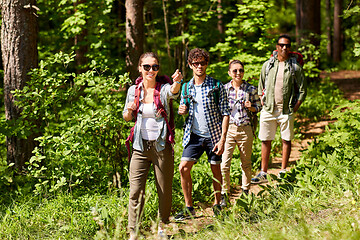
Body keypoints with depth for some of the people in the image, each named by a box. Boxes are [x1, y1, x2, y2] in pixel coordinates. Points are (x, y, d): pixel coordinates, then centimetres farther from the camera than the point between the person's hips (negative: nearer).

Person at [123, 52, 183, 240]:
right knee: (136, 191, -5)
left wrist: (177, 82, -52)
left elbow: (173, 92, -29)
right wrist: (129, 110, -6)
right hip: (140, 147, 2)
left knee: (165, 191, 8)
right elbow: (126, 117, 18)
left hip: (161, 146, -1)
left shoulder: (164, 89, -4)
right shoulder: (134, 90, 5)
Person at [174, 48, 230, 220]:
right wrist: (182, 110, -7)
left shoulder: (216, 86, -5)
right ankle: (189, 208, 4)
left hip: (213, 135, -3)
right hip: (194, 135, 3)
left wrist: (222, 139, -14)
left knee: (216, 170, 5)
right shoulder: (186, 87, 7)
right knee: (183, 168, -6)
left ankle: (217, 204, 23)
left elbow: (225, 113, -6)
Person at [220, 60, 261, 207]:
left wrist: (251, 107, -10)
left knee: (246, 163, 12)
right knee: (224, 164, -7)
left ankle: (246, 191, 30)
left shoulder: (251, 89, 1)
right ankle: (224, 195, 4)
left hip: (245, 129, 0)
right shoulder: (224, 89, 2)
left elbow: (258, 106, 10)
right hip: (228, 128, 0)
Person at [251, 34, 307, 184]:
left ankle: (283, 172, 15)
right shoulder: (267, 65, 8)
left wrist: (294, 108, -5)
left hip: (286, 111, -2)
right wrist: (263, 103, 4)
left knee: (286, 140, 4)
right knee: (265, 141, 3)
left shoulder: (295, 67, 1)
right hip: (268, 110, 2)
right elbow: (261, 87, 16)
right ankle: (263, 173, 9)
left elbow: (302, 90, 3)